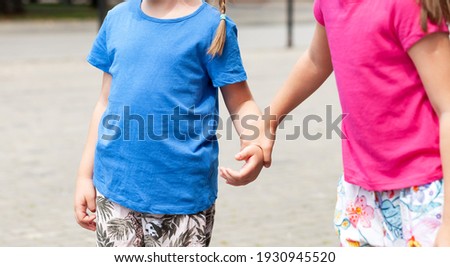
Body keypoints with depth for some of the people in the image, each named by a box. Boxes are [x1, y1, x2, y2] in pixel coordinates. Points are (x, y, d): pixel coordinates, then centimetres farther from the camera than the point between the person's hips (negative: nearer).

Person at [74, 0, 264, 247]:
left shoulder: (210, 24, -5)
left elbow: (241, 104, -4)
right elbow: (106, 102, 14)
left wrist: (255, 147, -25)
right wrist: (85, 174, 13)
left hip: (182, 192, -4)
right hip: (115, 184, 4)